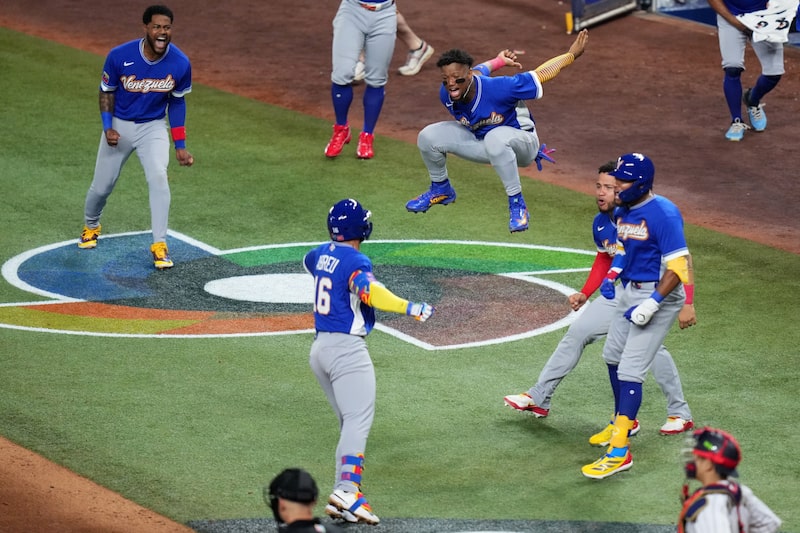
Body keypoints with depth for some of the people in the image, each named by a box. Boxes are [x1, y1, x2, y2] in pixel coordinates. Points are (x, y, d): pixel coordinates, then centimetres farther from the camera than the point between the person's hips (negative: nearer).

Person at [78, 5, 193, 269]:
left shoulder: (180, 64, -18)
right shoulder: (119, 56, -22)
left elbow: (176, 102, -1)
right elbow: (107, 92, -4)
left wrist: (180, 146, 0)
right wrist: (108, 128, -18)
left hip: (153, 128, 0)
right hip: (119, 126, 0)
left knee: (158, 176, -24)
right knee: (102, 186, 9)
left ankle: (159, 245, -17)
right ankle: (91, 226, 42)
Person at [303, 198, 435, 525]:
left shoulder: (321, 254, 11)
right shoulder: (356, 261, -12)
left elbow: (308, 262, 36)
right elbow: (369, 291, -32)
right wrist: (409, 308, -38)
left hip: (320, 348, 8)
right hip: (347, 348, -8)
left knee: (351, 423, 12)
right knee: (358, 421, -16)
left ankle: (345, 494, 4)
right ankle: (346, 490, -32)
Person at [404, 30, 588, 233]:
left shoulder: (497, 88, -36)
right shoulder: (446, 95, -17)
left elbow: (541, 74, -25)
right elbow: (481, 70, 4)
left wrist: (572, 54, -16)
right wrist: (499, 61, 21)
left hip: (523, 144, -6)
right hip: (481, 142, 6)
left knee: (495, 138, -43)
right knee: (428, 137, -8)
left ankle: (517, 204, -32)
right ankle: (441, 189, 19)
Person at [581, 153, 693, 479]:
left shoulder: (663, 214, -23)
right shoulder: (623, 211, 3)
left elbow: (678, 265, -26)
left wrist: (652, 304, -32)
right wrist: (610, 276, 3)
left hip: (659, 294, -10)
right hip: (630, 291, 10)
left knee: (630, 369, -15)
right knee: (613, 355, 24)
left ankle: (620, 451, -16)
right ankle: (624, 420, 47)